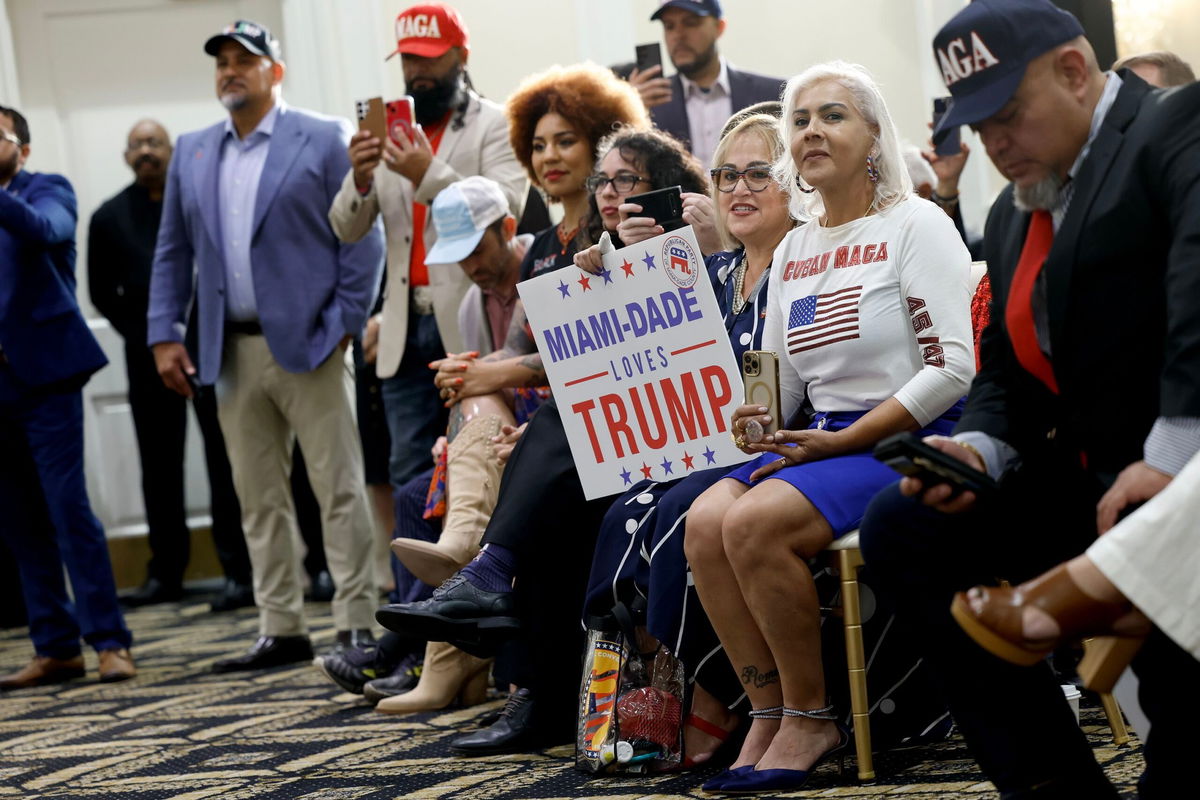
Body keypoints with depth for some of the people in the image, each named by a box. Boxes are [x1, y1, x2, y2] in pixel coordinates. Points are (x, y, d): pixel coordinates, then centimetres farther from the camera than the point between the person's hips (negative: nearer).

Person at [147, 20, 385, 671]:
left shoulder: (323, 140, -1)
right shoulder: (192, 153, 14)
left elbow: (363, 240, -3)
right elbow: (172, 252, 15)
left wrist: (344, 324, -10)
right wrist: (163, 336, 6)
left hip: (307, 344, -5)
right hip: (233, 352, 5)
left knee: (338, 489, -3)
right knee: (258, 498, 7)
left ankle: (356, 624, 1)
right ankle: (281, 630, 13)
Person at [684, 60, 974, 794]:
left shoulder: (915, 225, -4)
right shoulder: (792, 252, 18)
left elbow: (951, 368, -13)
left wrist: (843, 441, -17)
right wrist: (759, 423, -3)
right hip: (820, 442, 7)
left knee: (755, 524, -29)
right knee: (705, 522, -20)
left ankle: (810, 719, -15)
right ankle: (769, 715, -13)